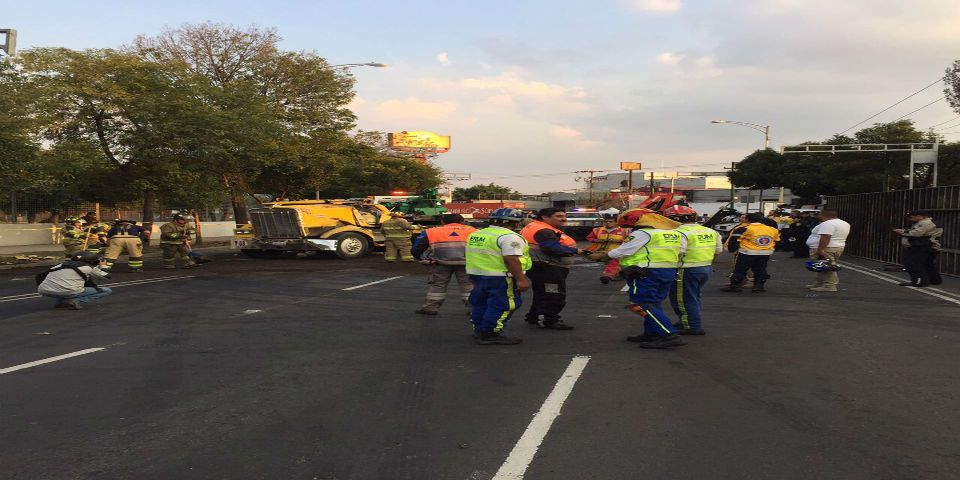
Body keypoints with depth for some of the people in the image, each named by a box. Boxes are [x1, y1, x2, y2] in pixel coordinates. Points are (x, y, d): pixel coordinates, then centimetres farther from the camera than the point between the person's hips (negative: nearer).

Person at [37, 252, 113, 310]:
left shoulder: (61, 265, 23)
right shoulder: (89, 267, 10)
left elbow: (40, 276, 23)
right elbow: (106, 276, 25)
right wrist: (102, 266, 45)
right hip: (69, 292, -6)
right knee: (107, 291, 6)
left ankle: (60, 301, 13)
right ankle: (74, 301, -7)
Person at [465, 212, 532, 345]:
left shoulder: (475, 235, 11)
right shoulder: (509, 237, -16)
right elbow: (511, 259, -23)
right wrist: (521, 279, -21)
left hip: (476, 274, 9)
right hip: (500, 278, -9)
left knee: (479, 304, 17)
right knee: (503, 305, -1)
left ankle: (478, 331, 28)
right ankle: (490, 334, -2)